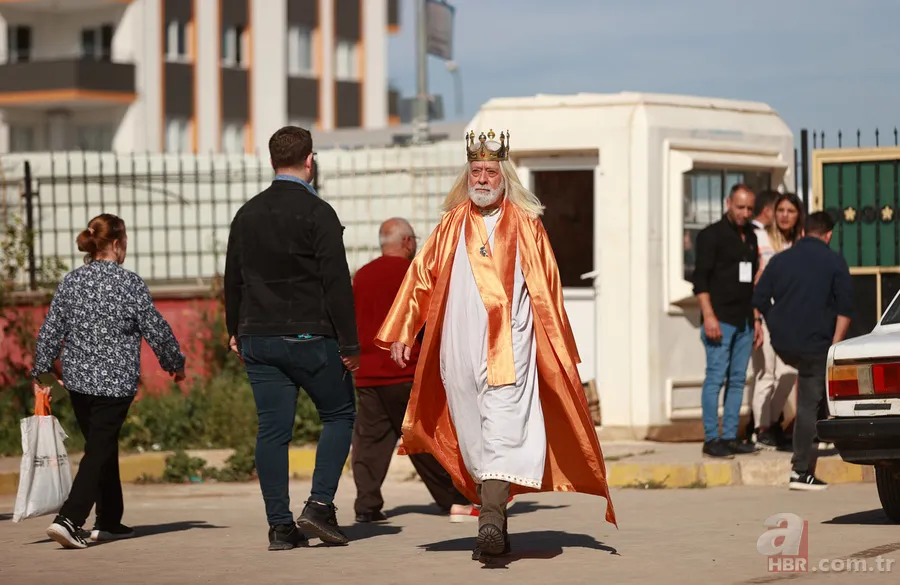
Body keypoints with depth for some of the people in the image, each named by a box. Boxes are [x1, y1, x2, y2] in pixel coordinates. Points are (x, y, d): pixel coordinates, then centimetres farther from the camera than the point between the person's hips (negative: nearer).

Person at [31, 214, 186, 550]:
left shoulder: (70, 282, 3)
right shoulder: (129, 283, -10)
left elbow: (50, 331, 3)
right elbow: (156, 330, -5)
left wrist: (40, 372, 12)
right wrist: (175, 363, 9)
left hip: (78, 380, 5)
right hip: (115, 383, -5)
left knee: (102, 447, 19)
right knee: (99, 451, -3)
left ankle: (109, 521, 26)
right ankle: (69, 519, -17)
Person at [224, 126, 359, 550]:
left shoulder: (247, 214, 9)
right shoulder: (317, 213, -9)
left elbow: (232, 279, 16)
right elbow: (337, 283, -12)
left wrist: (235, 330, 28)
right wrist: (349, 343, -8)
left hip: (259, 340, 5)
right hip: (311, 338, -5)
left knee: (272, 430, 5)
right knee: (339, 415, 11)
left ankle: (280, 526, 3)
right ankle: (319, 505, -3)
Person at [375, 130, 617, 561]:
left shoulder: (526, 226, 6)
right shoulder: (452, 226, 11)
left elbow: (546, 289, 9)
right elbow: (421, 277, 12)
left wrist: (559, 348, 9)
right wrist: (400, 333, 6)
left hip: (509, 349, -3)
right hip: (459, 348, 3)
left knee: (502, 431, -15)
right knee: (473, 439, 5)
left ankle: (490, 523, -25)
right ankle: (495, 518, 14)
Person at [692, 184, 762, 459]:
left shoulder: (750, 237, 17)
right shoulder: (711, 235, -3)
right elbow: (700, 278, -9)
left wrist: (755, 319, 19)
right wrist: (708, 316, -17)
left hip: (744, 321, 7)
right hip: (720, 320, -7)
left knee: (738, 380, 6)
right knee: (716, 377, -8)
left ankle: (730, 436, 9)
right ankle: (711, 439, -7)